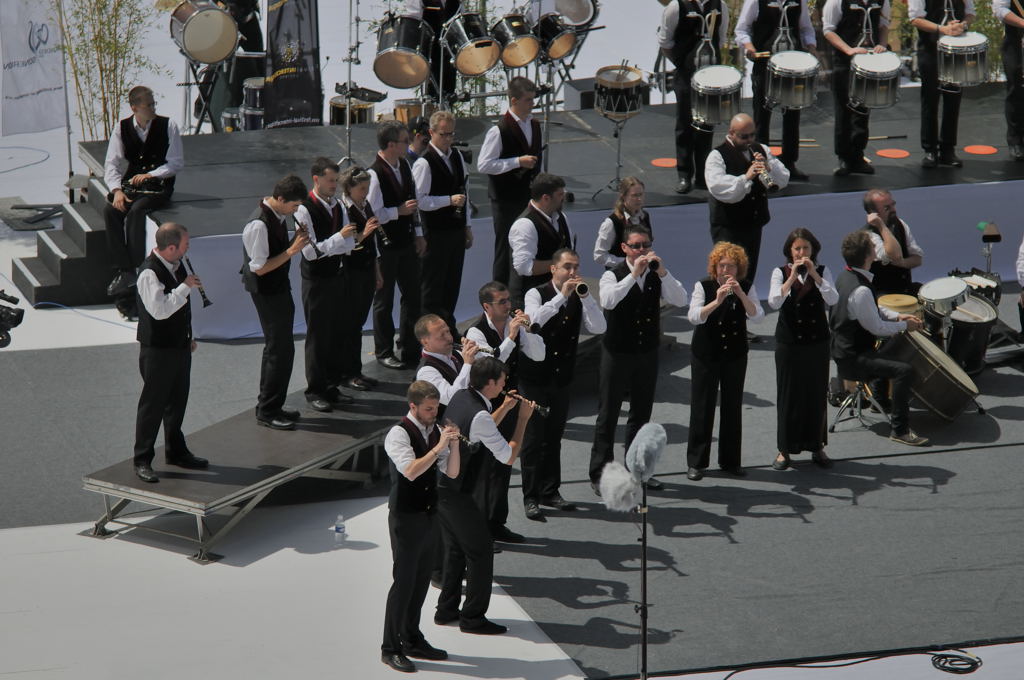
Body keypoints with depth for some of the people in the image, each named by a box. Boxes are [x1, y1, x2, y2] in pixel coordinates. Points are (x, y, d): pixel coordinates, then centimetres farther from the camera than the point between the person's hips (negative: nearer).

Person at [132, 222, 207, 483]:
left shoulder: (176, 265, 6)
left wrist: (189, 336, 23)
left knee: (177, 401, 19)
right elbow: (160, 309, -34)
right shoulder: (149, 273, -23)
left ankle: (176, 451, 33)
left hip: (180, 345, 9)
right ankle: (142, 460, 9)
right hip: (158, 350, -9)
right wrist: (186, 286, -25)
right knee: (152, 404, 0)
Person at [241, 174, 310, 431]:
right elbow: (260, 267, -23)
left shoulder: (279, 216, 5)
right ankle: (268, 411, 6)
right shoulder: (259, 225, -25)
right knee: (281, 349, -5)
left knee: (276, 347, 17)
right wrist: (292, 250, -25)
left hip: (279, 288, 10)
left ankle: (268, 406, 29)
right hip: (266, 292, -10)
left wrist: (295, 242, -3)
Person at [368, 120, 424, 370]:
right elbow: (373, 214, -24)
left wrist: (417, 233, 13)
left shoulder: (405, 166, 4)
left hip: (406, 241, 8)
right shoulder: (375, 174, -22)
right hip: (385, 245, -8)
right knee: (384, 301, 7)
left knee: (413, 295, 14)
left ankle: (411, 349, 27)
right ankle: (384, 352, 20)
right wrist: (399, 211, -21)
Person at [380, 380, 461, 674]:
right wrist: (439, 447, -27)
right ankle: (390, 649, 2)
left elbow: (452, 472, 5)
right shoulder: (399, 434, -15)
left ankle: (412, 640, 25)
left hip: (429, 515, 7)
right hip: (406, 517, -7)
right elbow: (411, 471, -27)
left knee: (421, 580, 14)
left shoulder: (435, 430, 7)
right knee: (404, 581, -6)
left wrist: (454, 443, -11)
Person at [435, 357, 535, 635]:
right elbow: (509, 456, -16)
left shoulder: (461, 397, 4)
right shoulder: (479, 415, -24)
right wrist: (523, 418, -10)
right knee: (481, 549, 1)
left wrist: (505, 408, 14)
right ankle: (473, 617, 8)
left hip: (439, 486, 10)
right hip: (455, 494, -10)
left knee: (455, 547, 21)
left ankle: (447, 609, 29)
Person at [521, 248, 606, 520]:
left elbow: (599, 328, -11)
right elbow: (534, 320, -28)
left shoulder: (581, 298, 4)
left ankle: (550, 491, 24)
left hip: (563, 378, 5)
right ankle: (531, 497, 4)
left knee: (554, 437, 14)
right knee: (532, 438, -2)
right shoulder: (537, 294, -8)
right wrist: (562, 296, -29)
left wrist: (585, 295, -20)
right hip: (535, 377, -5)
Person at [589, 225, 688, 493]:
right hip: (617, 353, -5)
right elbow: (607, 300, -29)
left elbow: (680, 300, -10)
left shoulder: (657, 275, 3)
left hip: (648, 353, 5)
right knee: (608, 415, 0)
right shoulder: (613, 276, -9)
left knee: (642, 414, 14)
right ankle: (599, 474, 4)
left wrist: (662, 272, -22)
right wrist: (634, 275, -32)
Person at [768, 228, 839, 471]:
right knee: (788, 394, 3)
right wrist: (792, 277, -25)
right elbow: (773, 302, -18)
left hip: (817, 342, 1)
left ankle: (817, 446, 19)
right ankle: (785, 449, 12)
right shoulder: (780, 272, -3)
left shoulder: (822, 271, 1)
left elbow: (833, 300, -15)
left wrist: (814, 274, -22)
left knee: (817, 394, 7)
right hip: (788, 342, -1)